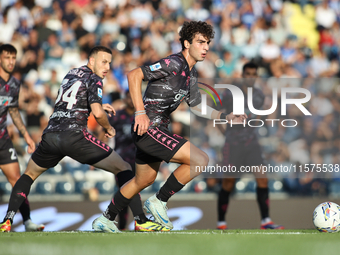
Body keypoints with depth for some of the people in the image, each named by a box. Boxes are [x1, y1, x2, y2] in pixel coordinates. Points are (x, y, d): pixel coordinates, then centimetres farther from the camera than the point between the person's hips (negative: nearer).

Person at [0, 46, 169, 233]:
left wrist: (100, 106, 33)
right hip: (74, 136, -6)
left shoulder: (71, 74, 24)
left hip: (50, 135, 6)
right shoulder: (94, 80, 2)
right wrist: (109, 128, 7)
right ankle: (140, 220, -9)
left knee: (29, 175, 27)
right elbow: (97, 113, -13)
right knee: (123, 169, 4)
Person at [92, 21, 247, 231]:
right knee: (200, 160, -17)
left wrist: (226, 117, 14)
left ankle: (106, 219, 38)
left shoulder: (191, 74, 13)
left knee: (145, 180, 25)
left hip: (157, 130, 10)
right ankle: (159, 202, -5)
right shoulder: (174, 64, -17)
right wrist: (140, 112, -28)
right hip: (148, 127, -10)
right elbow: (134, 75, -23)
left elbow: (197, 107, 24)